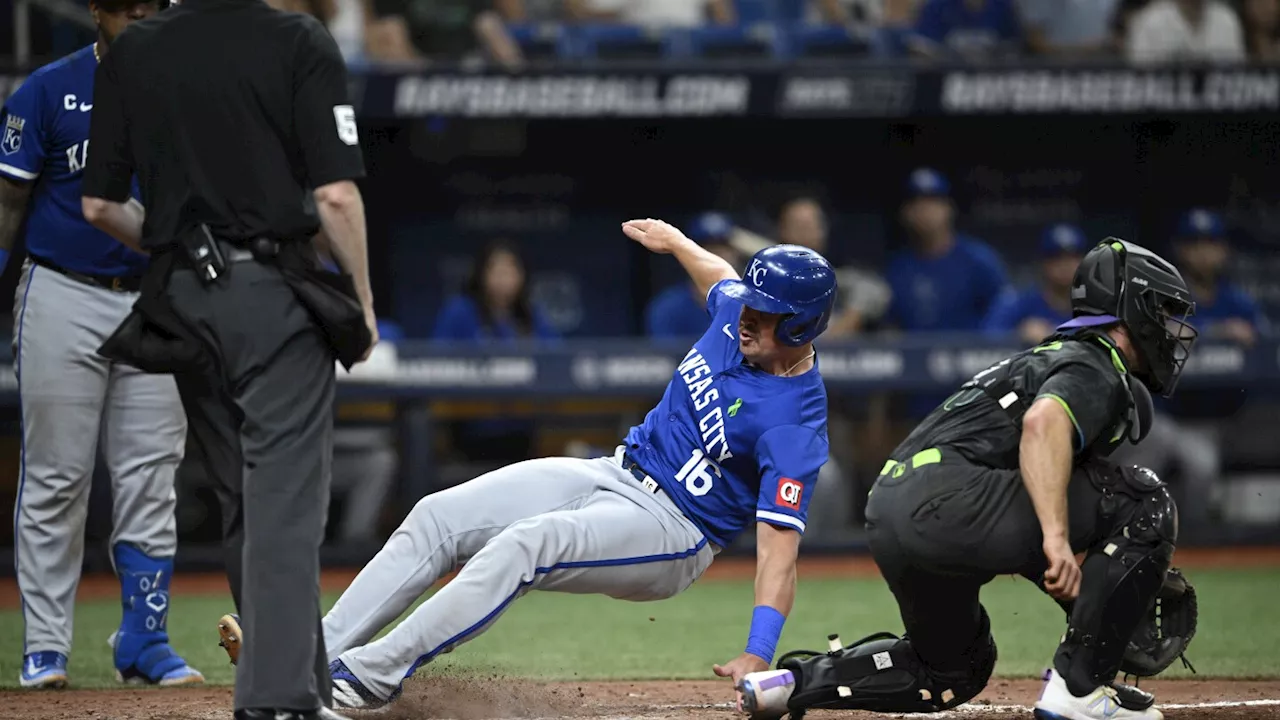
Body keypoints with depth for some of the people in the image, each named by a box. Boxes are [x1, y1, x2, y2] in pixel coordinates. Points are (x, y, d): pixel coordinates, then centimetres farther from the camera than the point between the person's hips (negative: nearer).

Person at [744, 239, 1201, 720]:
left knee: (955, 672, 28)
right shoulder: (1097, 371, -1)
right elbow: (1043, 423, -23)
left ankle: (797, 680, 11)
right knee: (1146, 503, -4)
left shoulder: (1051, 357, 30)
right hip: (948, 497, -10)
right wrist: (1056, 536, -32)